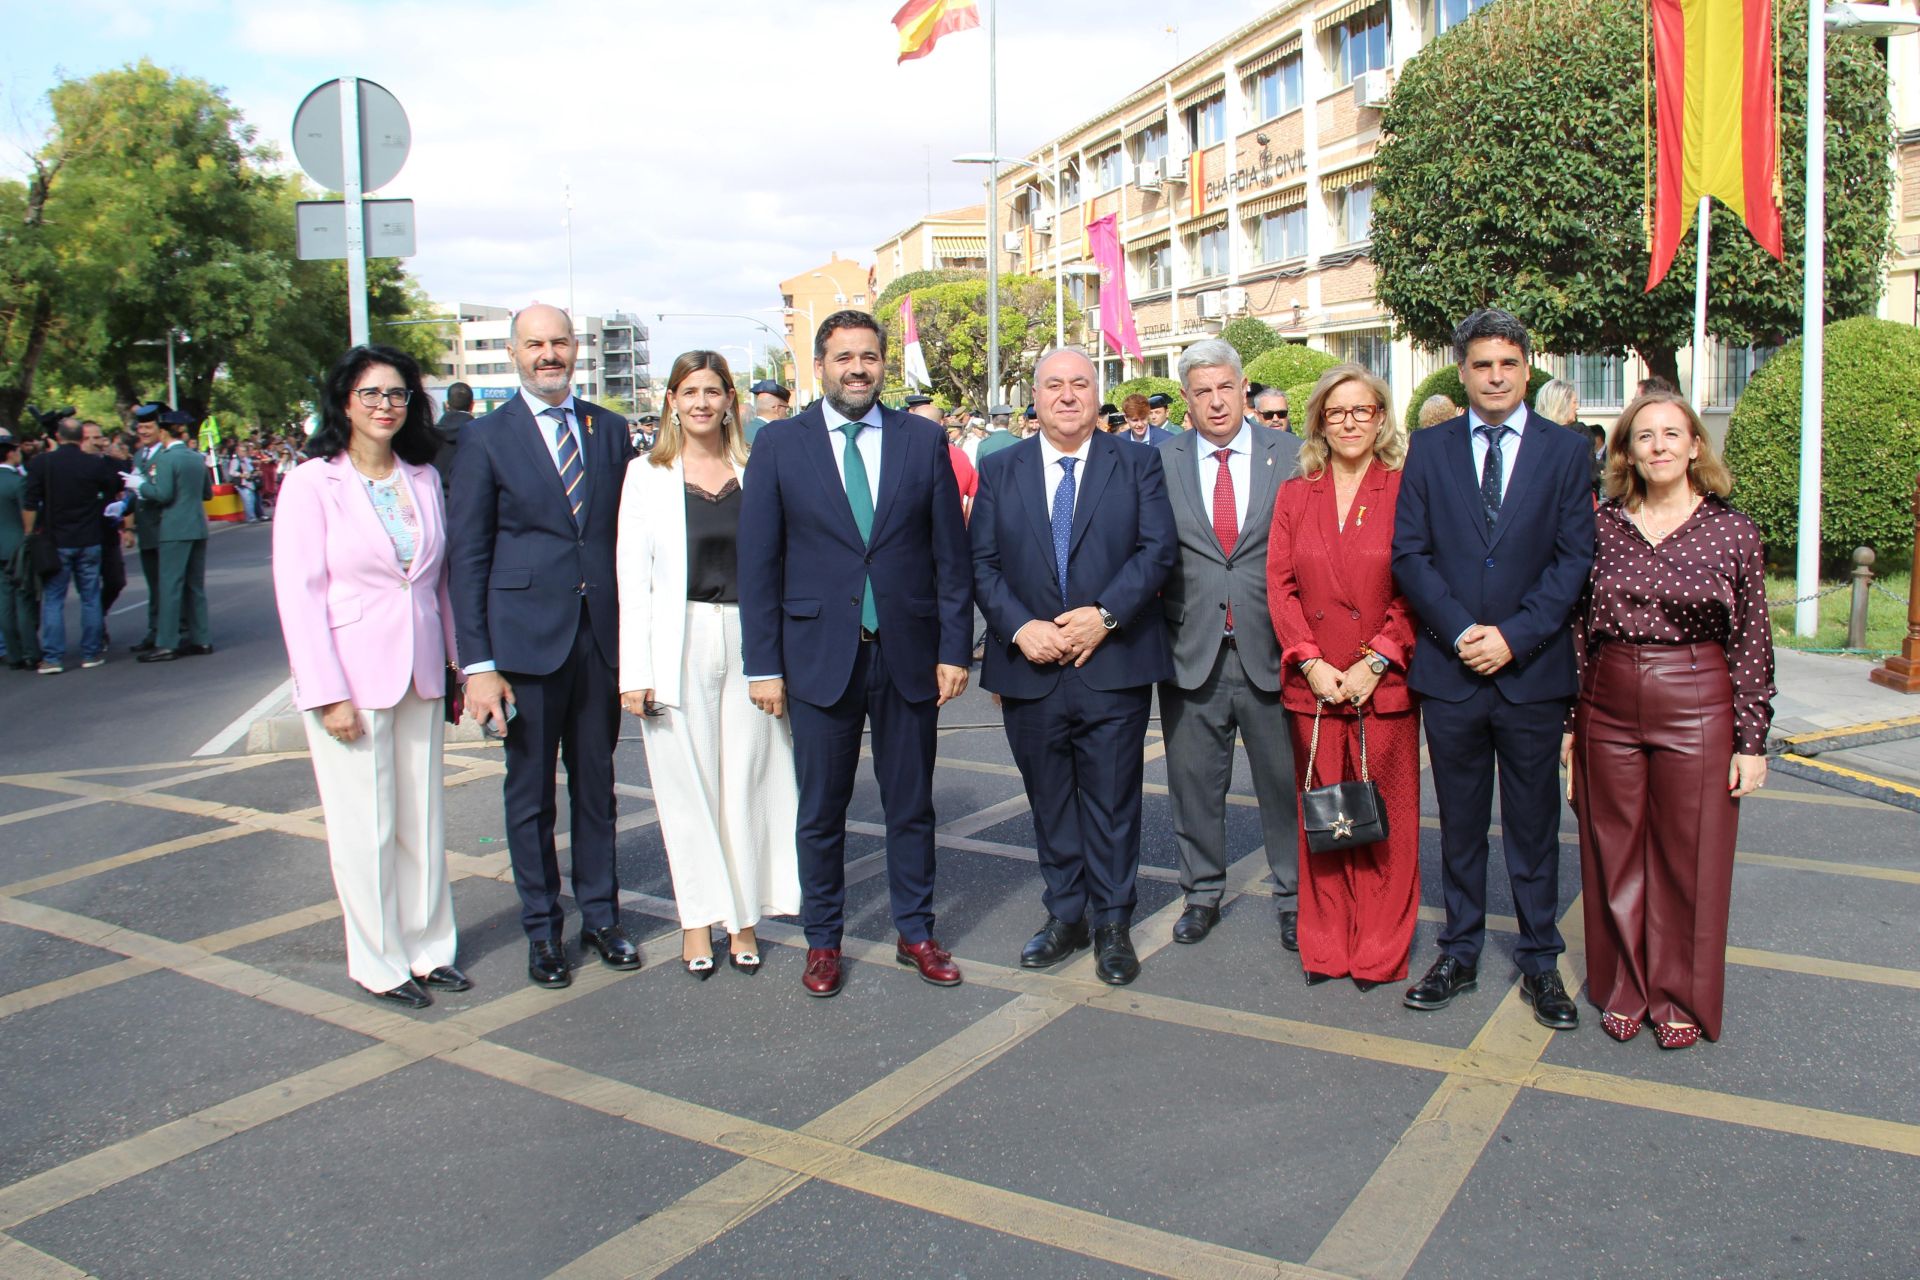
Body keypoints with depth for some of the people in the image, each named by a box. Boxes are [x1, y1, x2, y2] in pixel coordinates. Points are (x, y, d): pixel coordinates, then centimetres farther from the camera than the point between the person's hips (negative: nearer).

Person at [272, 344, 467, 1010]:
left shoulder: (423, 478, 8)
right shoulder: (312, 483, -7)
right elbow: (299, 593, -10)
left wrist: (454, 663, 11)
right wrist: (329, 693, -14)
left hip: (420, 677, 5)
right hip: (351, 678, -4)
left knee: (423, 818, 11)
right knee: (366, 827, 4)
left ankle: (427, 947, 24)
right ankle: (379, 962, 18)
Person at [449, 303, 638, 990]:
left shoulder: (610, 429, 8)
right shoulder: (486, 438, -2)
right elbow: (466, 557, -4)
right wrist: (477, 662, -9)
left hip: (603, 638, 3)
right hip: (527, 640, -3)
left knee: (597, 784, 13)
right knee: (530, 793, 8)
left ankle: (600, 916, 27)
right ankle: (542, 929, 22)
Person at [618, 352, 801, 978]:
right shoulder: (647, 474, 4)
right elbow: (633, 576, 0)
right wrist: (635, 670, -6)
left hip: (749, 642, 1)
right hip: (678, 644, -1)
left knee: (747, 779, 6)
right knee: (687, 782, 5)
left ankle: (744, 916, 19)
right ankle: (699, 919, 17)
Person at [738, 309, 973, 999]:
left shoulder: (924, 440, 3)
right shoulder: (779, 444, 0)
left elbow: (950, 553, 3)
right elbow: (758, 563, -1)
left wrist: (954, 649, -2)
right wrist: (764, 664, -5)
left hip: (908, 655, 1)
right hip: (819, 657, -1)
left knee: (911, 806, 12)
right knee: (820, 812, 10)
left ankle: (915, 931, 29)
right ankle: (823, 941, 26)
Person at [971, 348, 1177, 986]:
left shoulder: (1137, 463, 4)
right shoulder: (1000, 470, 8)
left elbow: (1158, 549, -5)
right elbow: (983, 564, 3)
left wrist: (1103, 615, -17)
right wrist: (1019, 627, -12)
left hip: (1113, 664, -2)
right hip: (1030, 669, 2)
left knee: (1112, 801, 5)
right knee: (1049, 802, 12)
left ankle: (1113, 924, 19)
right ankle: (1065, 916, 27)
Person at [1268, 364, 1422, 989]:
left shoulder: (1405, 492, 1)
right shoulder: (1295, 495, 10)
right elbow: (1280, 585, 4)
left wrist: (1374, 662, -12)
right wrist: (1310, 662, -7)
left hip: (1383, 683, -2)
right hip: (1313, 683, 2)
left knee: (1385, 816, 3)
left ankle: (1380, 951, 16)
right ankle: (1325, 945, 20)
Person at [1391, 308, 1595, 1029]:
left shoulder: (1565, 451, 3)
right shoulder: (1429, 450, 5)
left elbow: (1575, 558, -3)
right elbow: (1408, 552, -1)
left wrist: (1514, 636, -14)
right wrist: (1460, 631, -12)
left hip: (1532, 671, -1)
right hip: (1449, 671, 1)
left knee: (1534, 826, 9)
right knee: (1460, 825, 12)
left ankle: (1540, 962, 23)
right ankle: (1459, 955, 24)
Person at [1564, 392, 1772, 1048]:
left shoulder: (1732, 530, -2)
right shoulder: (1602, 524, 3)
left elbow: (1752, 642, -1)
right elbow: (1578, 628, 7)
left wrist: (1751, 741, -3)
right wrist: (1569, 718, 5)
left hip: (1696, 709, -2)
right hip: (1608, 706, 2)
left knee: (1688, 859, 7)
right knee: (1614, 855, 10)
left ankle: (1680, 998, 26)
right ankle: (1624, 988, 27)